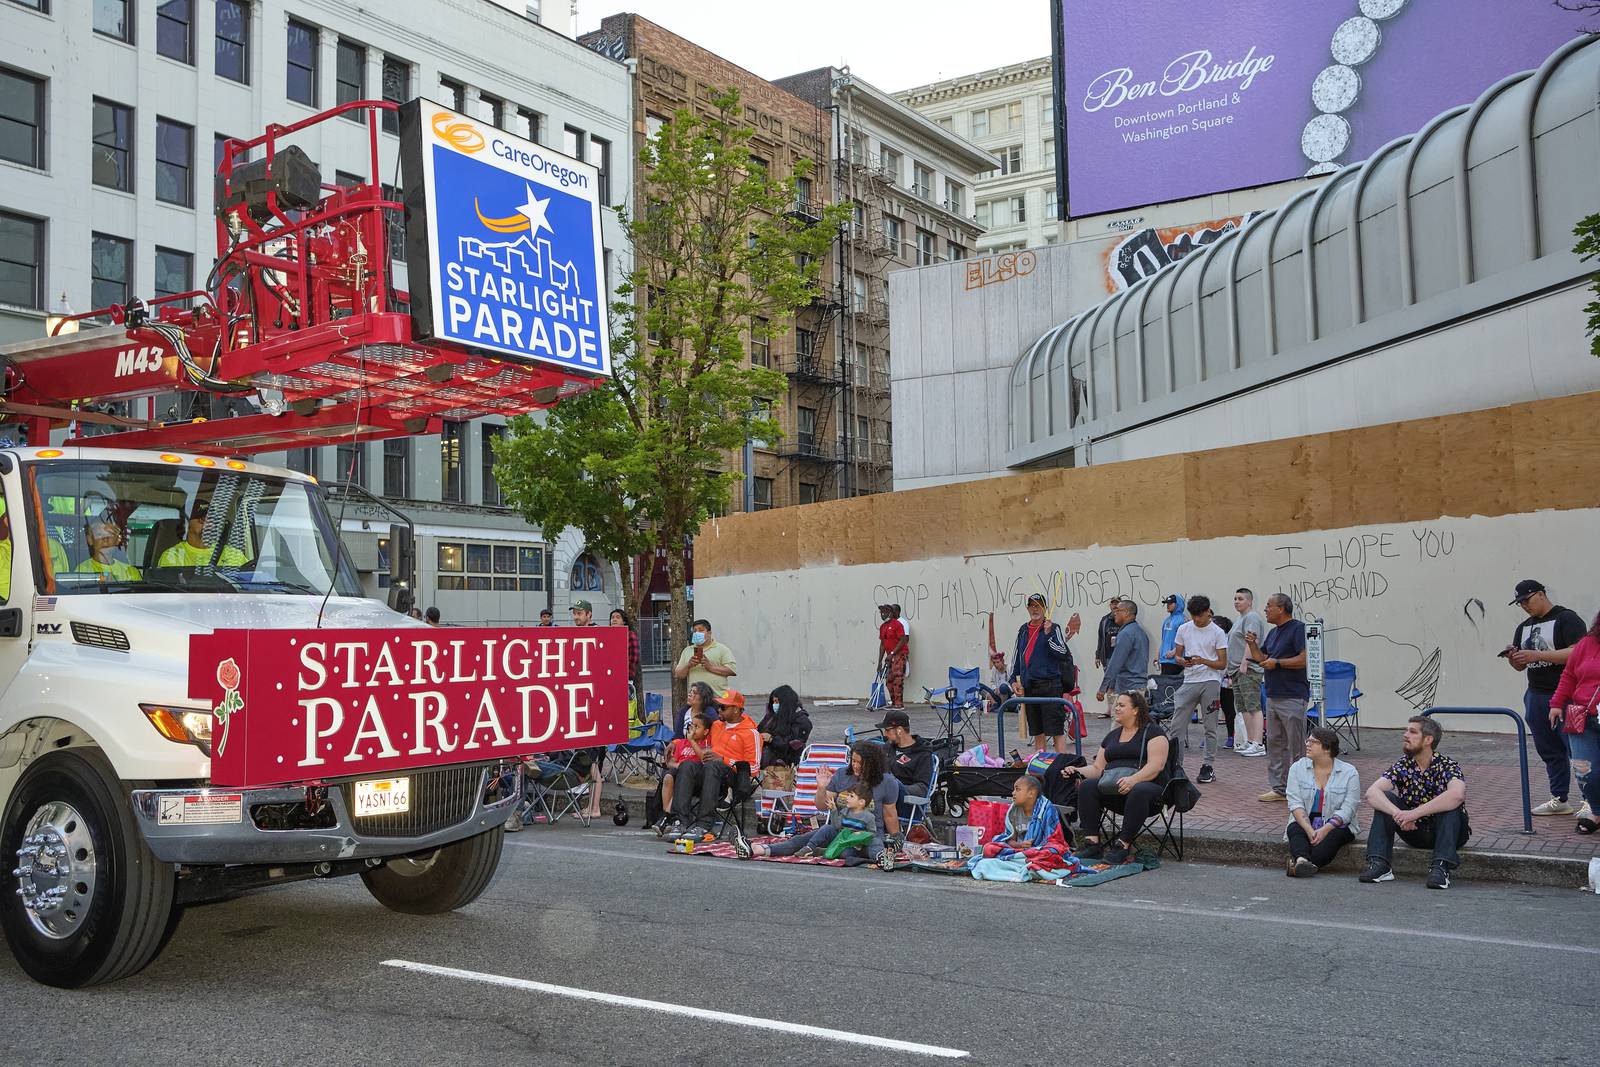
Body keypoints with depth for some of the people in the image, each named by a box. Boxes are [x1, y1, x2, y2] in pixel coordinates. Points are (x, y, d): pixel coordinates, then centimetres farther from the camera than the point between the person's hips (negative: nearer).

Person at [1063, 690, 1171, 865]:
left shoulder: (1153, 732, 2)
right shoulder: (1112, 736, 22)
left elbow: (1156, 765, -12)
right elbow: (1097, 768, 18)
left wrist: (1133, 780, -29)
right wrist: (1077, 771, -2)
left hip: (1148, 784, -5)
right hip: (1111, 787, 6)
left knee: (1139, 792, -39)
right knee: (1086, 786, -22)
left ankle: (1123, 846, -33)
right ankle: (1092, 843, -27)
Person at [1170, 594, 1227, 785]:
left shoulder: (1217, 633, -3)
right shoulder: (1184, 629, 7)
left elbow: (1222, 663, -3)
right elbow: (1177, 656, 13)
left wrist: (1202, 661, -19)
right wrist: (1183, 661, -10)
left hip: (1210, 682, -3)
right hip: (1189, 681, 3)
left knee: (1209, 727, 3)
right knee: (1177, 725, 0)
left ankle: (1208, 766, 10)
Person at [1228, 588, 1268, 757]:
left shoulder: (1252, 617, -7)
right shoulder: (1241, 619, 24)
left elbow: (1251, 641, -19)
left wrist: (1244, 662, -25)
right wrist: (1231, 674, 25)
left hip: (1248, 670, -11)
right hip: (1237, 670, 11)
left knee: (1253, 707, -12)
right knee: (1243, 708, 10)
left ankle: (1258, 744, -14)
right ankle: (1250, 741, 14)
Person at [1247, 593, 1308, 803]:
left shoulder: (1298, 629, -10)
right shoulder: (1273, 632, 17)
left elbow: (1305, 659, -19)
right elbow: (1261, 658, 21)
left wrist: (1277, 663, -14)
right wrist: (1252, 644, 4)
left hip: (1293, 697, -9)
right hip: (1273, 697, 9)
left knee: (1296, 747, -5)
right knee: (1274, 744, 10)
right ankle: (1278, 788, 16)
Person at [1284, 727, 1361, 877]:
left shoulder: (1349, 773, -2)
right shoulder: (1297, 768, 4)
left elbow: (1347, 810, -10)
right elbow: (1295, 804, -6)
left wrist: (1325, 830, -25)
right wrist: (1309, 830, -22)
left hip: (1335, 825, -2)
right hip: (1304, 823, 2)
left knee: (1333, 836, -33)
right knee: (1295, 830, -29)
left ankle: (1298, 864, -55)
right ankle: (1301, 859, -60)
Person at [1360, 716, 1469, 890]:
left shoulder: (1447, 765, -16)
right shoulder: (1403, 766, -5)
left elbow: (1457, 795, -40)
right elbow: (1371, 793, -20)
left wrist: (1414, 813, -41)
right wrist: (1398, 814, -39)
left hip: (1449, 831, -3)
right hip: (1414, 831, 4)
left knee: (1450, 804, -31)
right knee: (1385, 798, -17)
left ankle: (1441, 868, -37)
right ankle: (1380, 864, -24)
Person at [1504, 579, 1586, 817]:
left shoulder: (1567, 619, -6)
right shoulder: (1524, 628, 17)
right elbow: (1520, 666, 21)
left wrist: (1537, 655, -23)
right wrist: (1512, 658, -3)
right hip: (1536, 697, 7)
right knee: (1549, 751, 10)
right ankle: (1560, 800, 17)